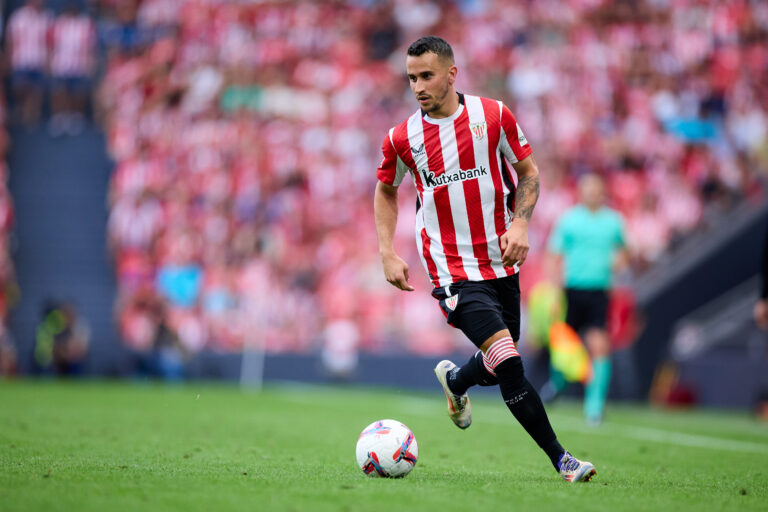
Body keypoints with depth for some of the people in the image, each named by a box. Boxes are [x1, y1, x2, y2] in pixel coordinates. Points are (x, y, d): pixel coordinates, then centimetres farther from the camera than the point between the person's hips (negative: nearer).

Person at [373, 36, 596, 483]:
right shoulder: (402, 139, -4)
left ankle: (455, 381, 50)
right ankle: (560, 458, -10)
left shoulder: (494, 115, -4)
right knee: (507, 360, -18)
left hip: (501, 263, 3)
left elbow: (528, 173, 7)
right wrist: (388, 253, 4)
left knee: (499, 369, 14)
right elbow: (386, 191, 14)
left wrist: (520, 223, -10)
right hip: (452, 270, -3)